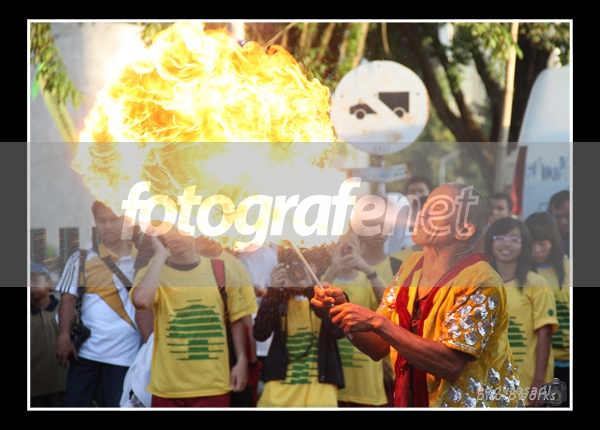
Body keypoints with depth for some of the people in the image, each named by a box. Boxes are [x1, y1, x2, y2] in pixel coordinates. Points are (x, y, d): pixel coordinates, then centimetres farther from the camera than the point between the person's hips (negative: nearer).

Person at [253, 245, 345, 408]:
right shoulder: (278, 298, 9)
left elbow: (339, 330, -13)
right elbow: (260, 334, -6)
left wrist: (311, 290, -18)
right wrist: (274, 290, -12)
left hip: (319, 386, -1)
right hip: (280, 386, 1)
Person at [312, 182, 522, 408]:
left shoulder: (479, 282, -15)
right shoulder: (411, 266, 4)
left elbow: (450, 364, -24)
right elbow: (378, 347, 6)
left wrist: (376, 322, -25)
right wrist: (343, 307, -11)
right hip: (415, 400, 5)